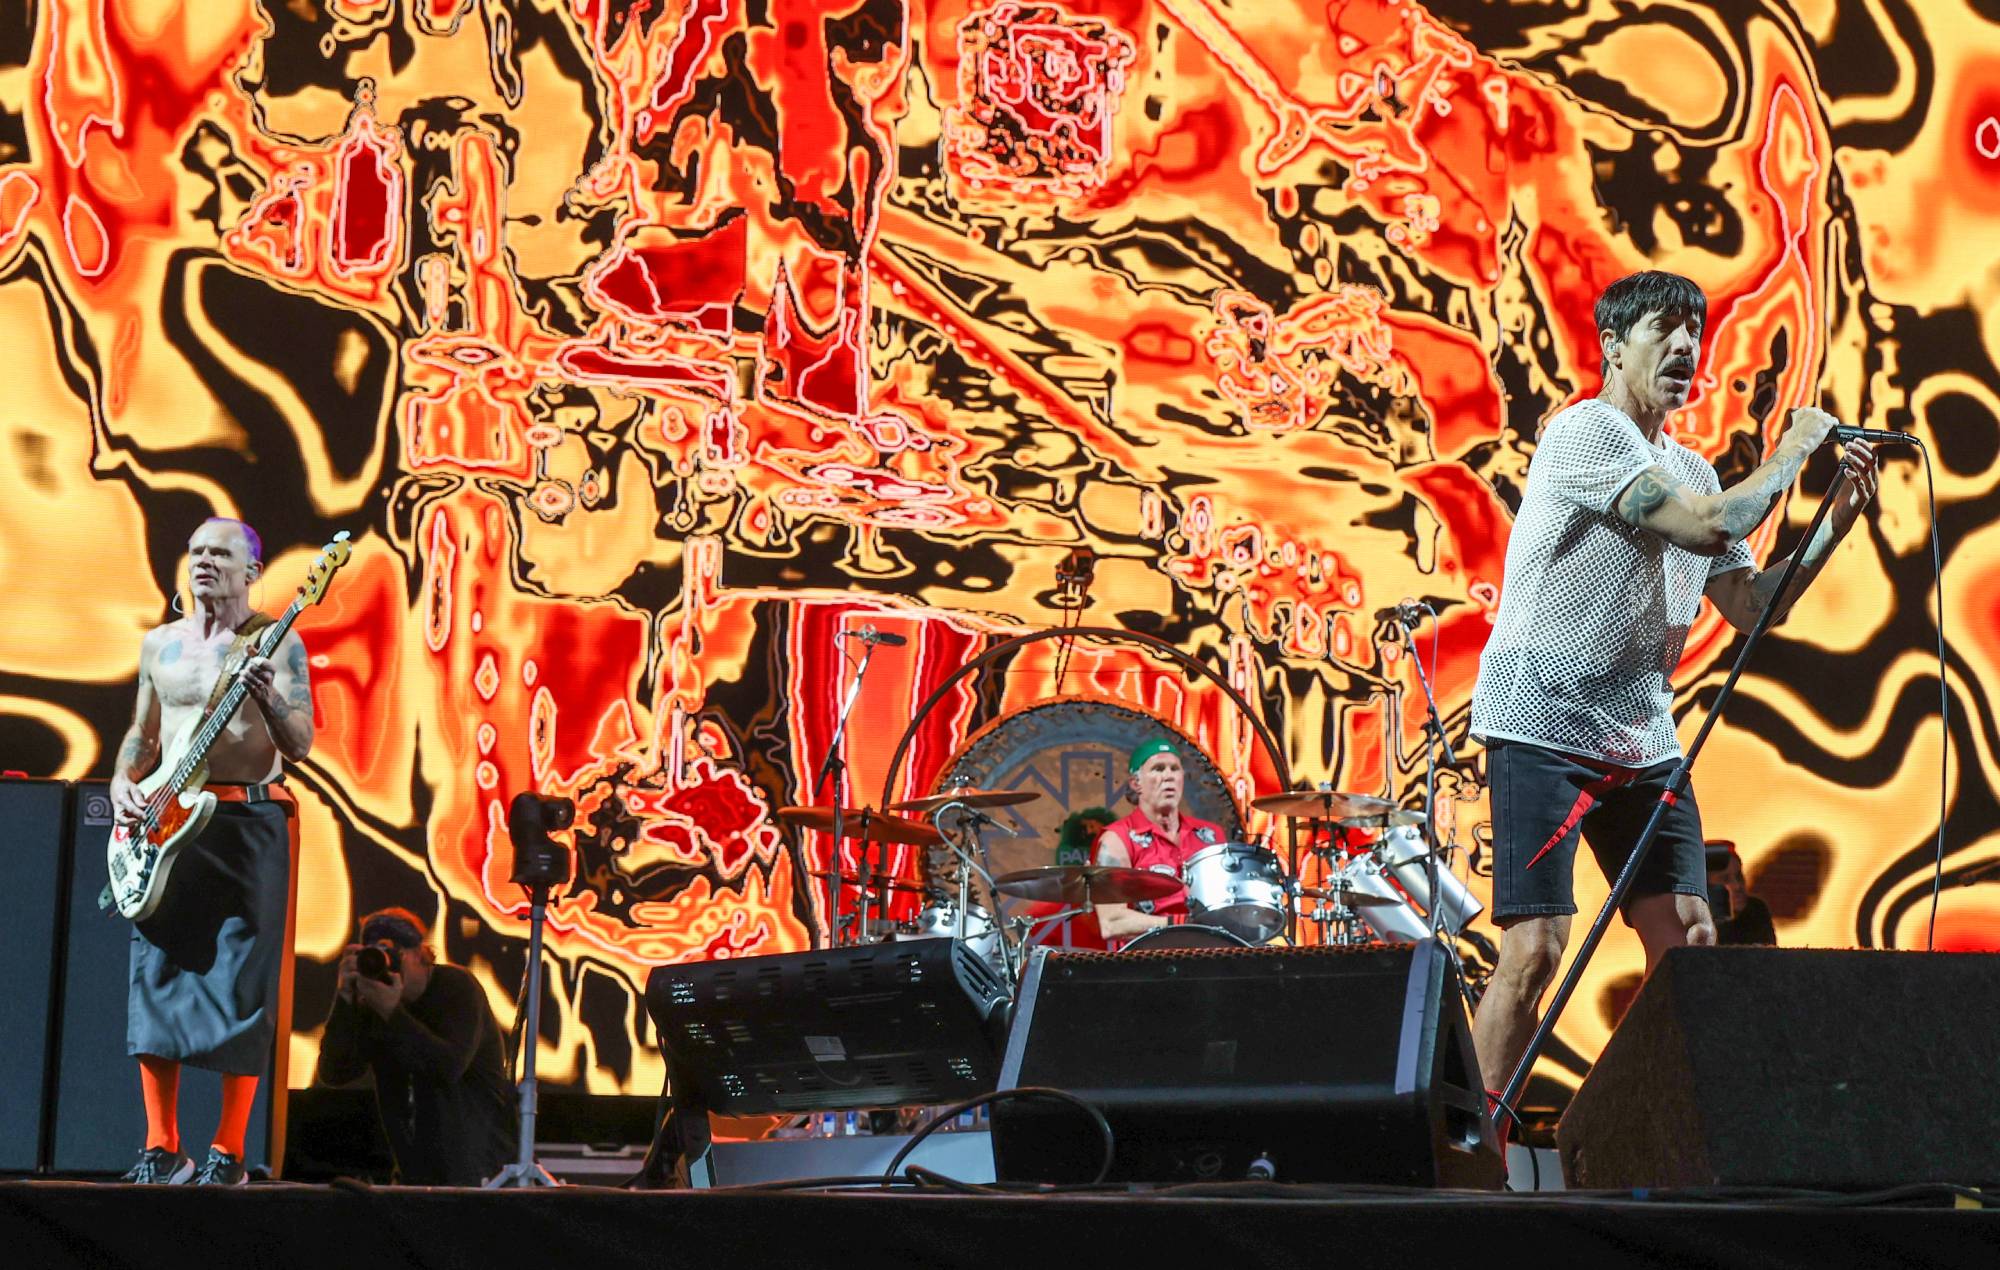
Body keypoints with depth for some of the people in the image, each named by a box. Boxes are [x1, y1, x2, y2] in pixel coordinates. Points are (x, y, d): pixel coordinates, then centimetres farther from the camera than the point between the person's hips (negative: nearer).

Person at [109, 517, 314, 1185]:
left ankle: (227, 1151, 0)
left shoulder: (278, 643, 1)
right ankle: (162, 1149, 7)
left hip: (248, 823, -4)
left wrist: (269, 699, -24)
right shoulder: (159, 644, 14)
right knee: (157, 979, 1)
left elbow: (299, 747, -5)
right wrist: (123, 781, 3)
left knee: (240, 987, -5)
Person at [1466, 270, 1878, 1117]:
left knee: (1689, 942, 3)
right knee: (1536, 948, -13)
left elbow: (1752, 608, 16)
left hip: (1642, 741, 8)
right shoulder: (1586, 433, -10)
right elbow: (1711, 526, -21)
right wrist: (1791, 455, -6)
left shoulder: (1688, 471, 17)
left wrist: (1835, 523, 6)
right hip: (1543, 727, -8)